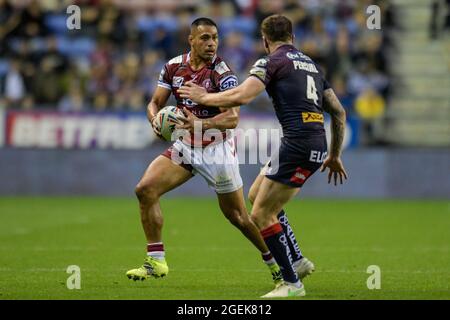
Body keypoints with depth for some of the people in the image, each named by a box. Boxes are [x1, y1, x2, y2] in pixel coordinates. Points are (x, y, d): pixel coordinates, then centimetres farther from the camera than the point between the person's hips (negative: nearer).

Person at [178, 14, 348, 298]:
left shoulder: (272, 62, -2)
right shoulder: (312, 65, 22)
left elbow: (242, 96, -17)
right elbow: (339, 112, 23)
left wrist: (205, 97, -1)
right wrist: (334, 155, 30)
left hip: (298, 144, -8)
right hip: (317, 145, 8)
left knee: (261, 215, -1)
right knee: (257, 194, 22)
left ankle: (292, 283, 0)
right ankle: (296, 261, 20)